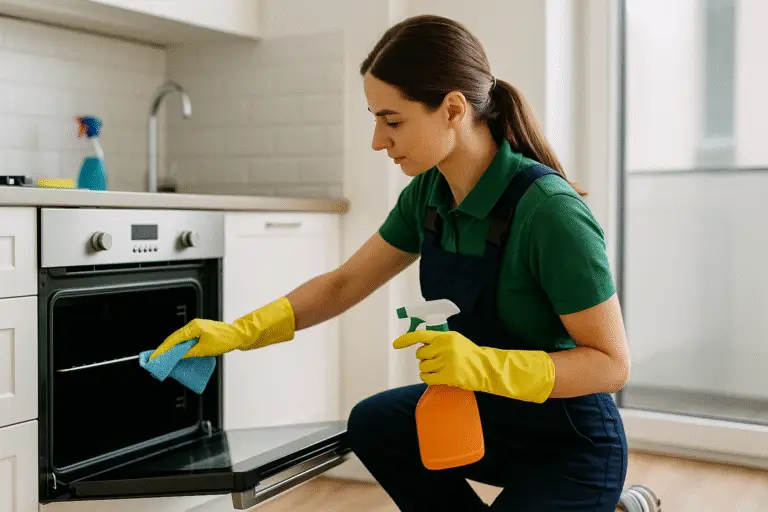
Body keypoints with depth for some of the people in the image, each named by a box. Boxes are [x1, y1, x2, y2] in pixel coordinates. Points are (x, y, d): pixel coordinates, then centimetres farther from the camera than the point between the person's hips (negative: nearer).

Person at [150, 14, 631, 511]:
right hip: (490, 413, 7)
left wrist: (487, 364, -37)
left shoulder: (548, 211, -29)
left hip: (571, 446, -7)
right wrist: (237, 332, -6)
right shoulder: (427, 193, -7)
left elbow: (612, 362, -24)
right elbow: (343, 285, 2)